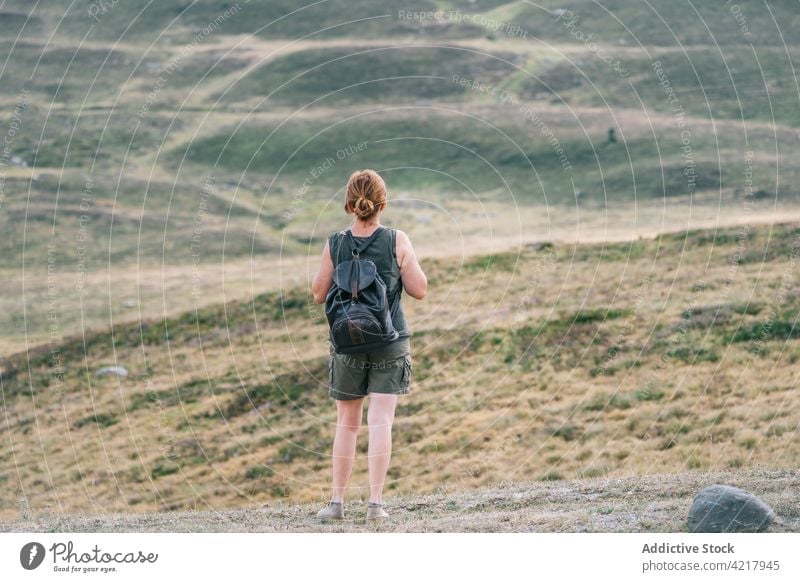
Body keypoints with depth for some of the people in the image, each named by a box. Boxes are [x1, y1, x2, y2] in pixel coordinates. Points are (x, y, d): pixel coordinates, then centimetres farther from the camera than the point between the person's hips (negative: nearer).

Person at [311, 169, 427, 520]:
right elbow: (419, 290, -4)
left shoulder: (335, 245, -6)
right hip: (390, 343, -1)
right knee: (380, 422, -1)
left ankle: (337, 501, 14)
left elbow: (319, 294, 2)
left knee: (347, 424, 12)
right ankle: (375, 502, -6)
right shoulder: (397, 242, -9)